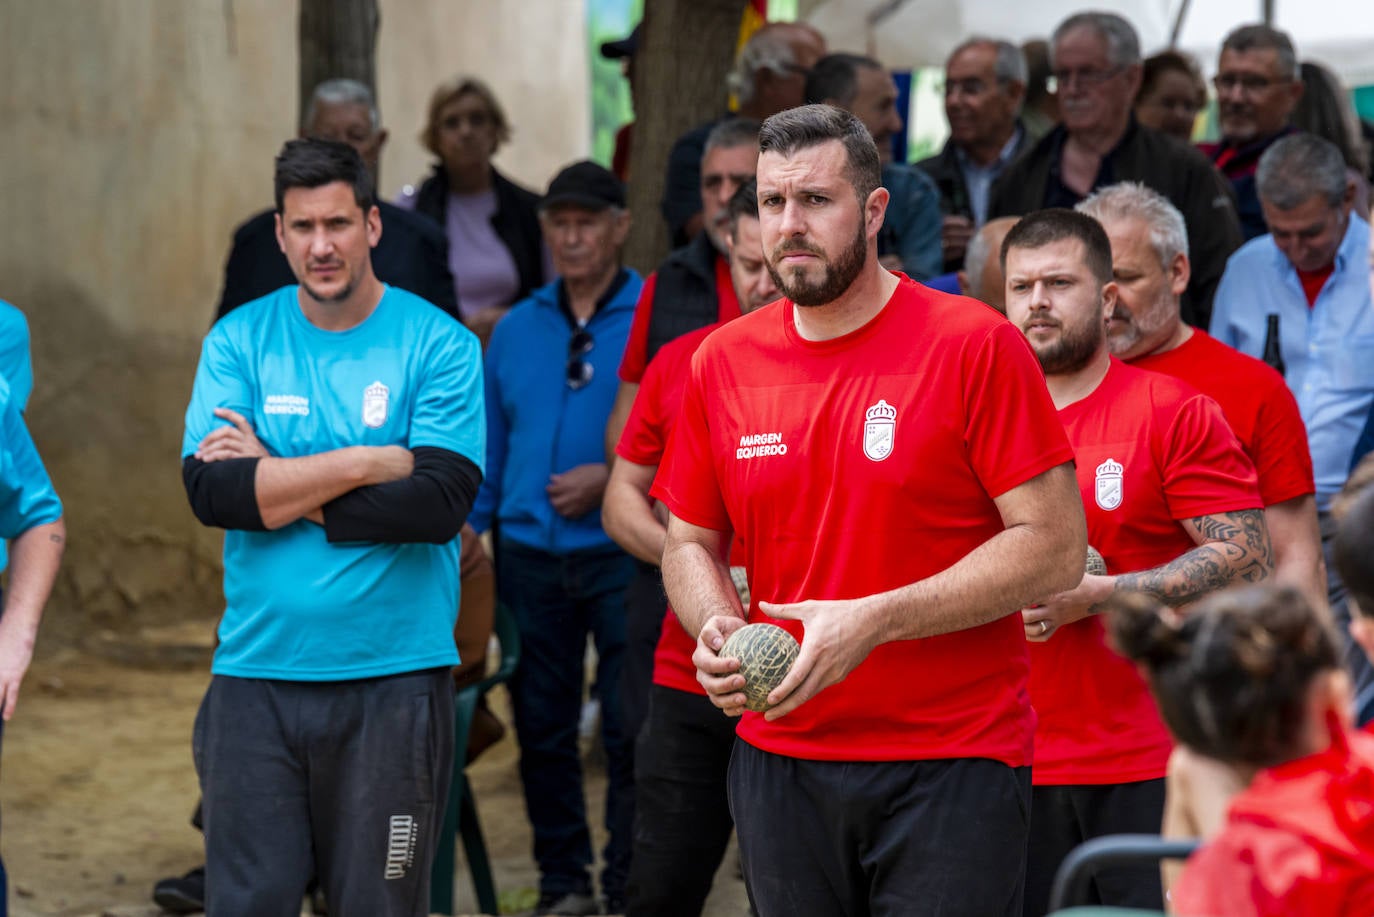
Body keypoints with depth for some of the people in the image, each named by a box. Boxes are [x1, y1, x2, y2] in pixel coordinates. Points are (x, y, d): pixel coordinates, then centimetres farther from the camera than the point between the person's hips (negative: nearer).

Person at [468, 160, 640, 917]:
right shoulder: (515, 331, 12)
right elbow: (490, 451, 16)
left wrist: (612, 478, -15)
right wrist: (468, 530, 8)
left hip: (624, 551, -4)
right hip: (531, 557, 4)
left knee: (630, 732, -3)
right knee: (543, 731, 8)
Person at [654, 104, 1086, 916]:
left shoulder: (976, 346, -7)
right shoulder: (722, 363, 8)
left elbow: (1055, 548, -10)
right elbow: (690, 543, 18)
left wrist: (874, 621, -18)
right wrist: (715, 628, -5)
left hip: (952, 766, -4)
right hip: (779, 759, 4)